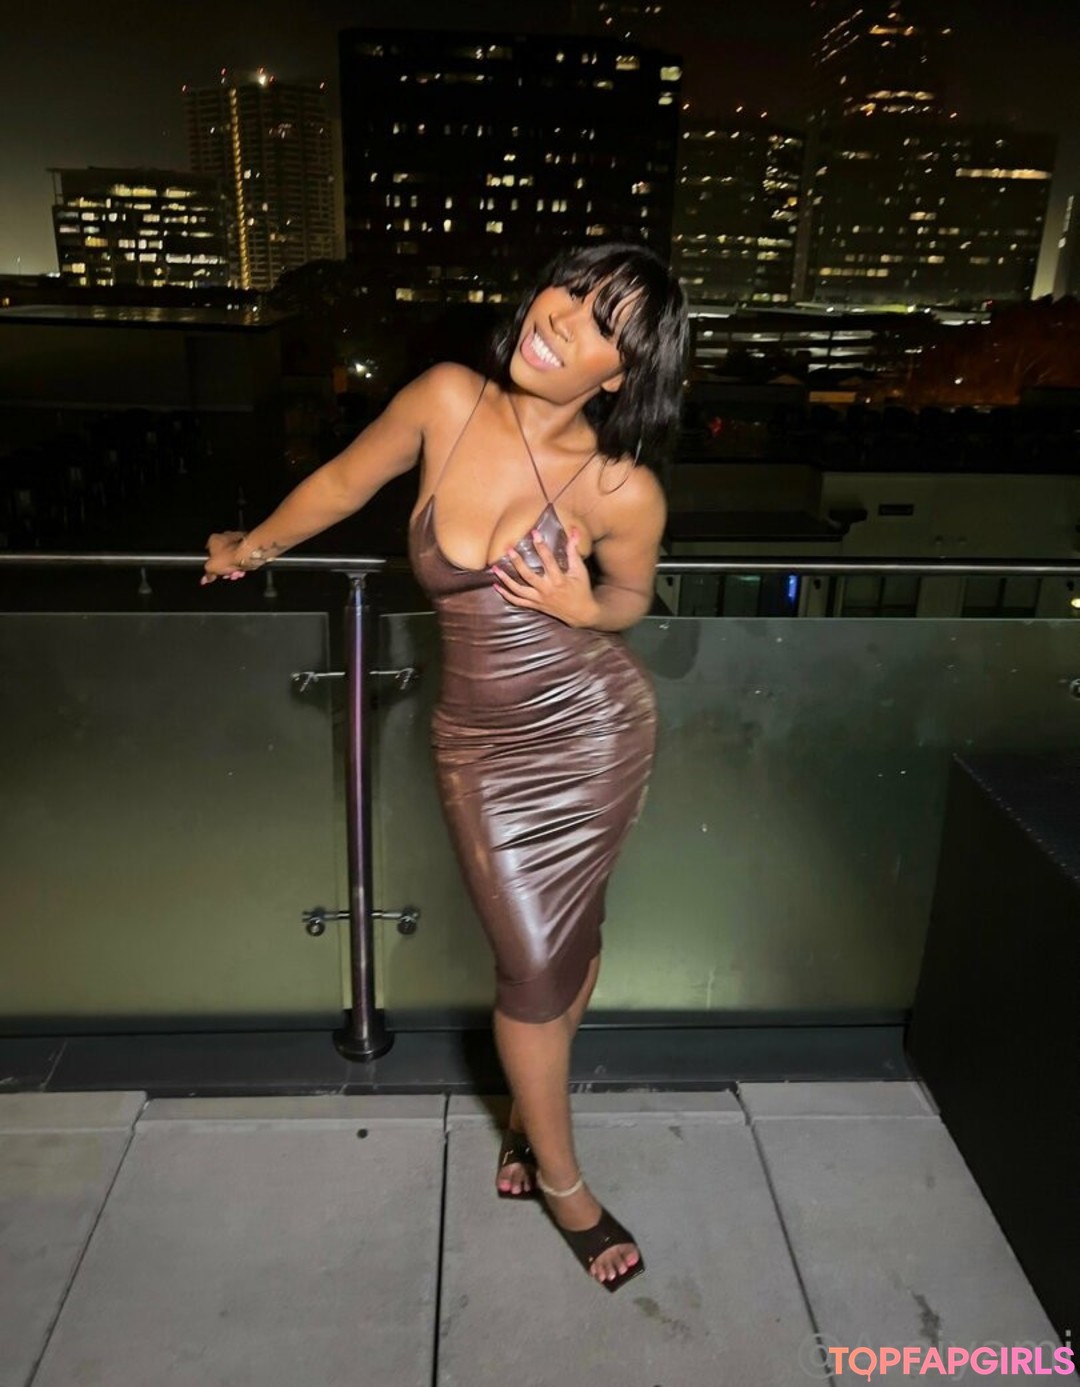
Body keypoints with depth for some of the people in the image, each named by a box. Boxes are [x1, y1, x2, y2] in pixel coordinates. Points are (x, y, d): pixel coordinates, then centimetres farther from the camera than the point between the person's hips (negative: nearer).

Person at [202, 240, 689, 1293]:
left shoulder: (623, 490, -14)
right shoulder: (447, 399, -11)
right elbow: (345, 481, 6)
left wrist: (579, 607, -18)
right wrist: (254, 546, 22)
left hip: (595, 729, 0)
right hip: (481, 745, 1)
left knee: (573, 941, 13)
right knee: (532, 966, 4)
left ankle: (526, 1109, 45)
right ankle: (562, 1182, 30)